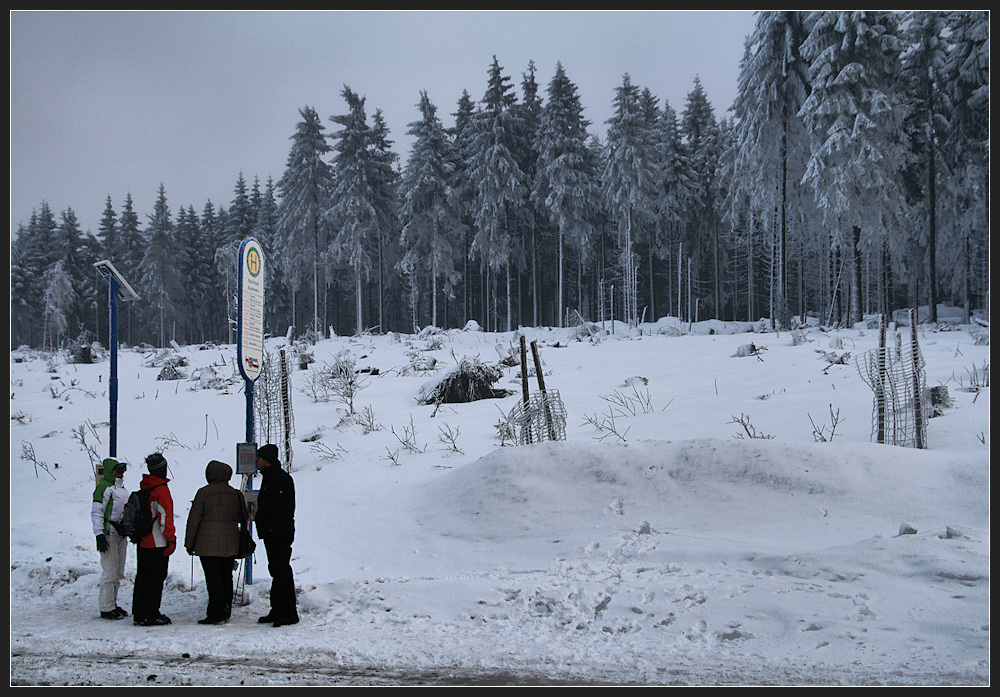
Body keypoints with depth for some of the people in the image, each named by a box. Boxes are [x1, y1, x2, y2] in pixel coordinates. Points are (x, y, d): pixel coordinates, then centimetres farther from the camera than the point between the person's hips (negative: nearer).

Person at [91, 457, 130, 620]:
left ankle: (113, 604, 18)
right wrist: (99, 535, -19)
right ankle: (106, 608, -4)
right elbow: (96, 513, -13)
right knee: (110, 572, -9)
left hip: (121, 534, 9)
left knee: (118, 573, 10)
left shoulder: (122, 488, 18)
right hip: (109, 534, -9)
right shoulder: (104, 487, -9)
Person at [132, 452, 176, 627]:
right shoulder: (161, 490, -15)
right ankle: (149, 614, -2)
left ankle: (138, 613, 17)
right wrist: (171, 539, -14)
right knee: (156, 578, -2)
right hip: (157, 543, -8)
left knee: (142, 576, 13)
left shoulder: (143, 488, 10)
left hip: (142, 542, 8)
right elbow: (165, 517, -18)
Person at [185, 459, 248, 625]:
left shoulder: (203, 493, -7)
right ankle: (226, 611, 16)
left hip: (208, 546, -5)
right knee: (226, 578, 12)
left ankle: (215, 614, -5)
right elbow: (243, 518, 13)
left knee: (213, 579, -3)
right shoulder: (234, 494, 6)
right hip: (229, 545, 5)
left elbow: (193, 520, -6)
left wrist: (189, 543, 2)